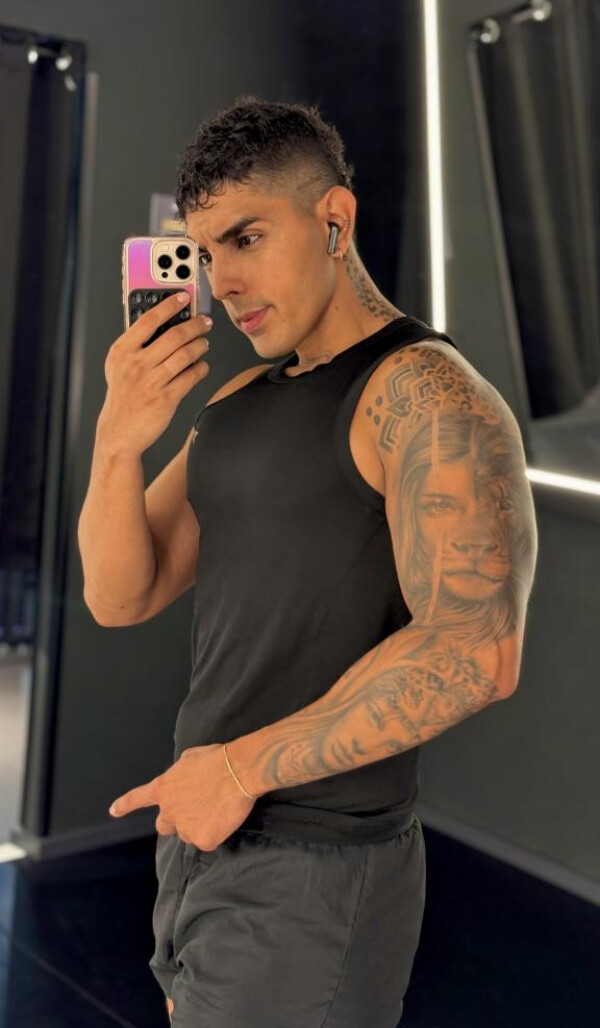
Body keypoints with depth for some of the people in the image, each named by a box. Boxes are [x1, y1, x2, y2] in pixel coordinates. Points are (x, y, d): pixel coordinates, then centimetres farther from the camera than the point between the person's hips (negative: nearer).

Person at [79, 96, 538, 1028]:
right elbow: (121, 598, 5)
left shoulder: (423, 392, -16)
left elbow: (475, 654, -27)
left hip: (311, 872, -7)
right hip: (201, 833, 8)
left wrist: (244, 765, -20)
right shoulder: (236, 400, 8)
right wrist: (118, 444, -13)